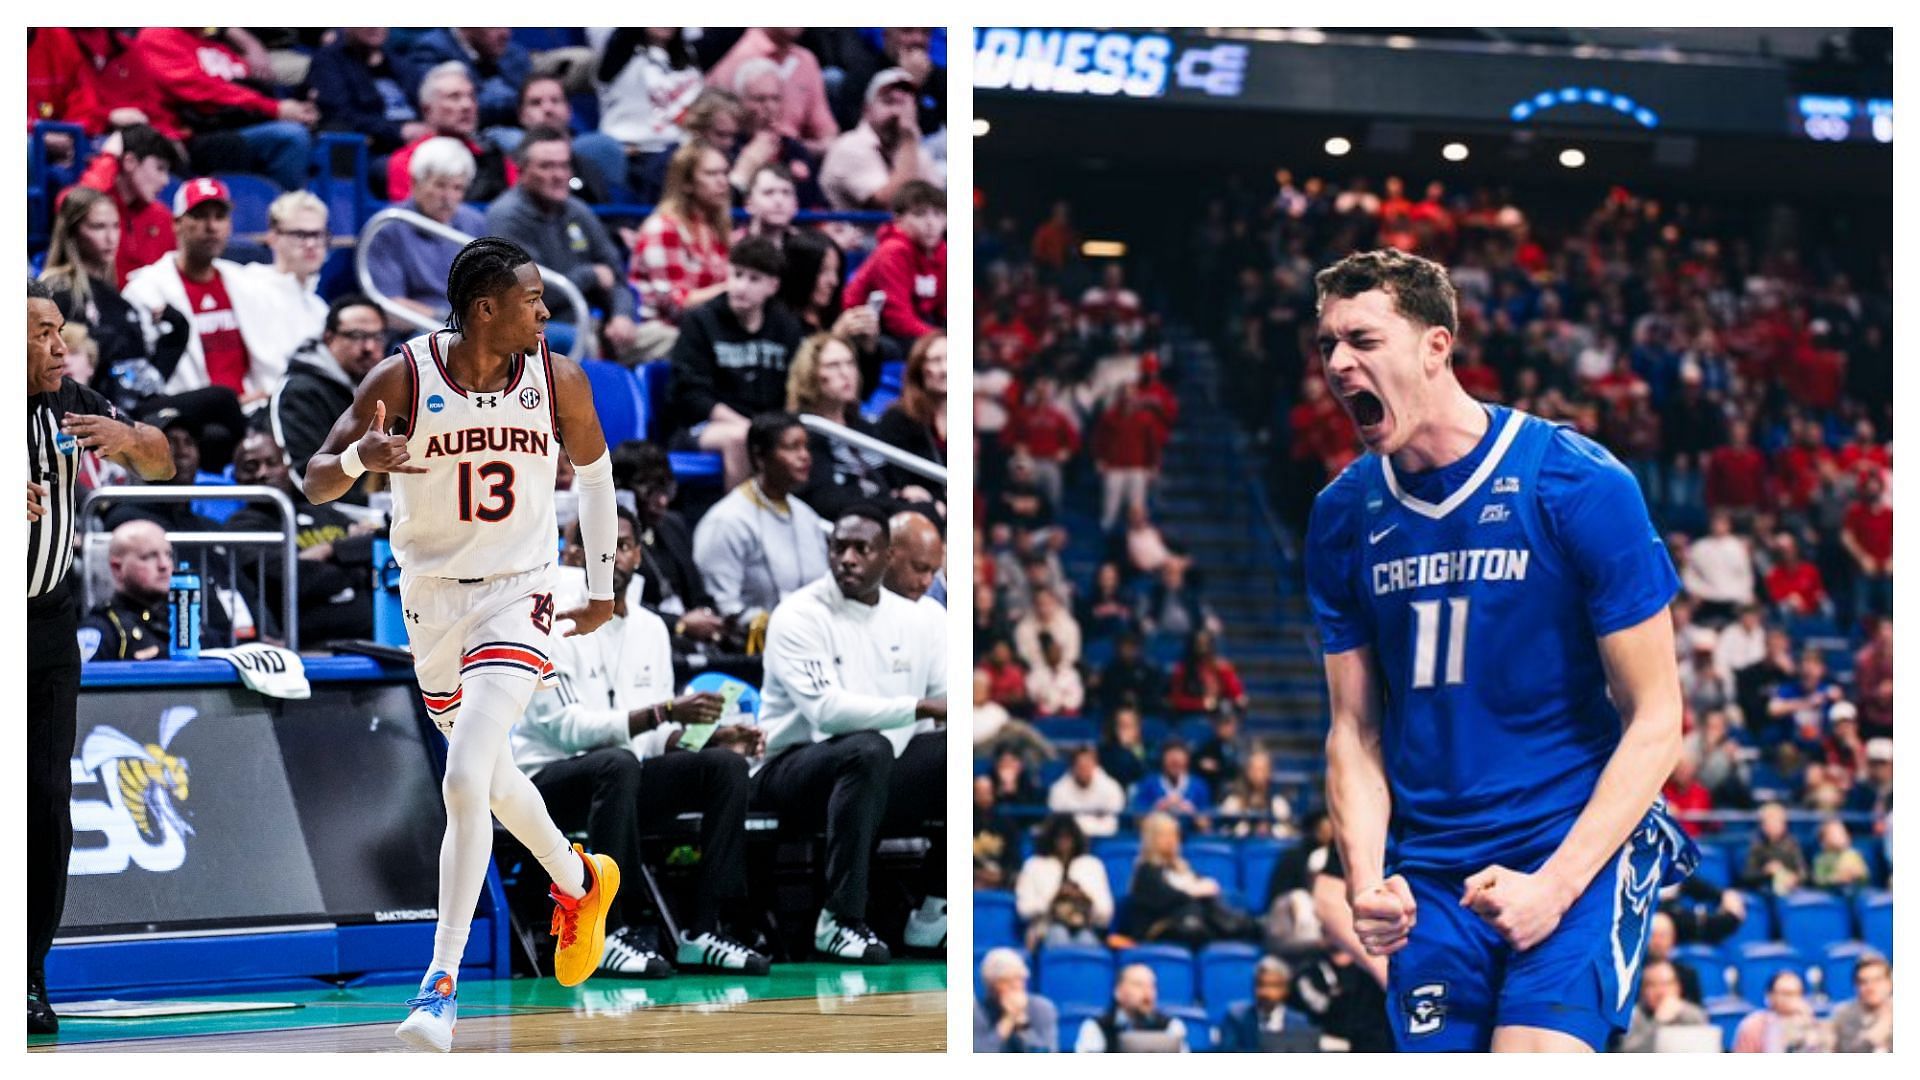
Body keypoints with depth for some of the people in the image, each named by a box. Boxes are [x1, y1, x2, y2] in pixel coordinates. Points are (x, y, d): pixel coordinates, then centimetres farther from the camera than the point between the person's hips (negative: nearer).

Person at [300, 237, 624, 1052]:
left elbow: (593, 469, 13)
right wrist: (359, 456, -33)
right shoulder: (403, 379, -12)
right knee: (490, 777, 19)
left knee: (465, 781, -20)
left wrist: (602, 586, 18)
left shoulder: (557, 379, -7)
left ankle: (442, 983, -16)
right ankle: (580, 884, 48)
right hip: (433, 598, 2)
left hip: (519, 596, -2)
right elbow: (316, 482, -10)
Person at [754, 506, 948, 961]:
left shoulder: (918, 620, 9)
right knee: (867, 749, -37)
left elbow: (950, 705, 6)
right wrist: (920, 707, -30)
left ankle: (933, 914, -9)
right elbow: (827, 710, -23)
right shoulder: (799, 616, -9)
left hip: (882, 774, 6)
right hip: (794, 767, -6)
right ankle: (840, 921, -33)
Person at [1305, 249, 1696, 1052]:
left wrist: (1555, 883, -17)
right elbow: (1355, 729, 11)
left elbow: (1655, 722, -7)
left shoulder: (1580, 486, -9)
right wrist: (1366, 880, -7)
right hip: (1429, 876, 5)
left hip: (1577, 851, -4)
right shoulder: (1342, 516, 4)